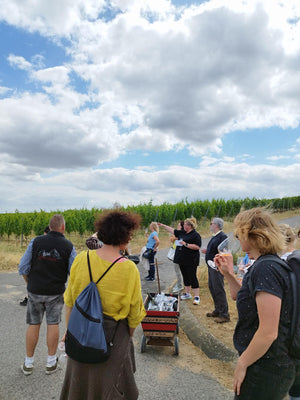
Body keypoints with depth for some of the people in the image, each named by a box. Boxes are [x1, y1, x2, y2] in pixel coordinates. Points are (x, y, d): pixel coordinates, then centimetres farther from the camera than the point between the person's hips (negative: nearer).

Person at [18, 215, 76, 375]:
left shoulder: (36, 241, -7)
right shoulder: (68, 246, -9)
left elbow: (23, 267, -4)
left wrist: (29, 283, 12)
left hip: (35, 290, 1)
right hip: (56, 292, -1)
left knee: (33, 324, 13)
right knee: (53, 324, 11)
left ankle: (28, 363, 26)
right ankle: (51, 363, 22)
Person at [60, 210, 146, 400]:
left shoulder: (81, 259, -14)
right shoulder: (129, 269, -22)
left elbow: (70, 302, -4)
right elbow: (134, 313, -11)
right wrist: (129, 337, 7)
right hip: (113, 335, -3)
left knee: (80, 379, 27)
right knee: (107, 383, 22)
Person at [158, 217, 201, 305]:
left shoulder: (195, 235, -12)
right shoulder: (182, 233, 12)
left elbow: (197, 247, -20)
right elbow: (172, 230, 21)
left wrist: (186, 244, -21)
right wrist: (163, 225, 22)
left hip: (191, 261, -8)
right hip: (182, 260, 8)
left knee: (192, 277, -4)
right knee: (185, 277, 15)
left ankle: (196, 297, 5)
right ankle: (187, 294, 28)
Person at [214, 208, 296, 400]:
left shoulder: (266, 269, -26)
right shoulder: (266, 265, 5)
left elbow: (268, 333, -28)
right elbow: (244, 298, 16)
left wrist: (242, 364, -16)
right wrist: (229, 274, 3)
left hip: (266, 371, -9)